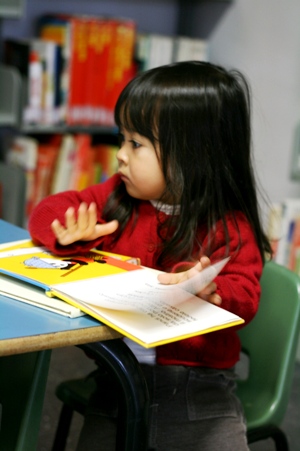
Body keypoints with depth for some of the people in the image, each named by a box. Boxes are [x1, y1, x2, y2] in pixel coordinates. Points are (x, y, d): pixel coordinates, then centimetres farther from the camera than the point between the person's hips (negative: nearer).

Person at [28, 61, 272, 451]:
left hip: (199, 390, -3)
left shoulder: (230, 228, -8)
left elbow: (244, 297, -18)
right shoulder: (117, 197, 5)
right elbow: (52, 210, 9)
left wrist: (209, 293, -41)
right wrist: (71, 232, -15)